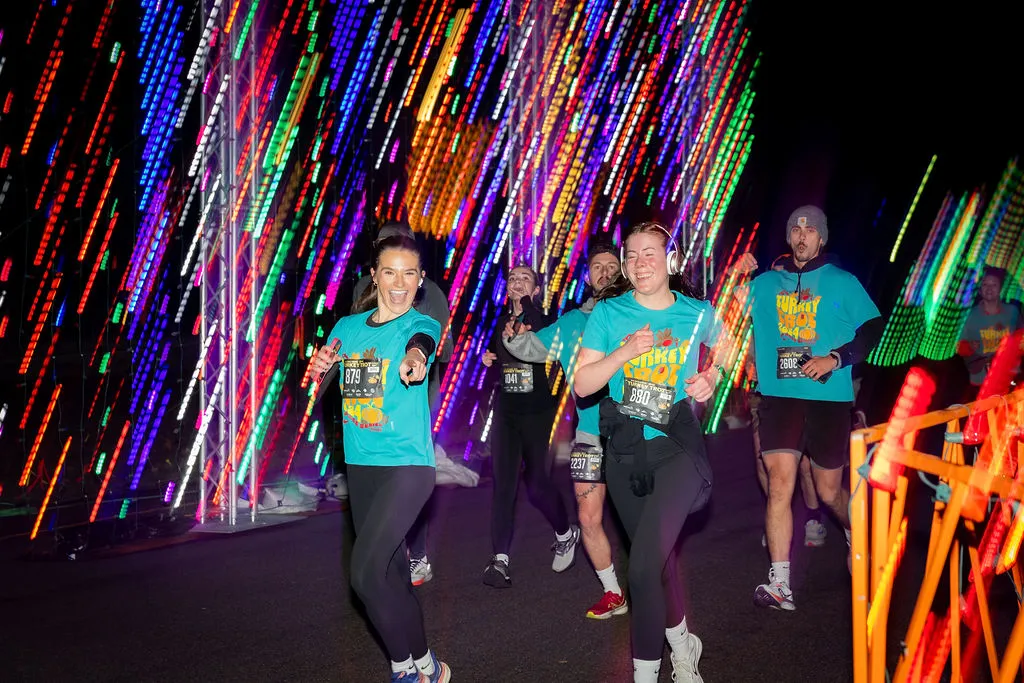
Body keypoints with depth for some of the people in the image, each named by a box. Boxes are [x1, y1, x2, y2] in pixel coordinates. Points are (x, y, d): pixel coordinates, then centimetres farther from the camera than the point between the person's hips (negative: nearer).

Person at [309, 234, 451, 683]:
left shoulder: (422, 324, -7)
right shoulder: (349, 326, 8)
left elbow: (419, 347, -29)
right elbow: (322, 370, 3)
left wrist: (413, 363, -53)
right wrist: (320, 364, -21)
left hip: (407, 465, -5)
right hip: (360, 465, 6)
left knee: (366, 572, -14)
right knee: (389, 569, 13)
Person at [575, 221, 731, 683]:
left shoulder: (698, 313, -1)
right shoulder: (609, 313, -1)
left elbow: (720, 348, 22)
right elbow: (582, 385, -5)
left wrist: (711, 377, 2)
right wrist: (622, 354, -20)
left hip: (677, 448, -3)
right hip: (624, 453, 3)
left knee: (644, 565, -17)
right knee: (658, 557, 18)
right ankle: (681, 642, 42)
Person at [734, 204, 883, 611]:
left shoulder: (842, 283, 5)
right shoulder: (765, 283, 12)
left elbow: (874, 330, 2)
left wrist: (835, 358, -12)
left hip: (828, 397, -1)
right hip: (778, 396, 1)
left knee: (829, 491, 10)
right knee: (780, 484, -11)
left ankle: (857, 537, 43)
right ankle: (780, 585, -11)